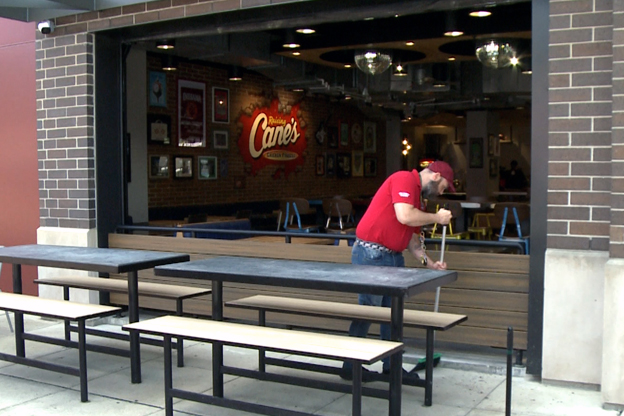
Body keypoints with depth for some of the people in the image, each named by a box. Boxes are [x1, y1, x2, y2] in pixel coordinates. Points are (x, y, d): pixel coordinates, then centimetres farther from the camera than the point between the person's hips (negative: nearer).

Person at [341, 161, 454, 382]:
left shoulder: (419, 197, 19)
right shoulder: (404, 179, -10)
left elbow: (413, 237, 22)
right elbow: (405, 216, -24)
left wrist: (428, 261, 10)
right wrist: (437, 218, -9)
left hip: (394, 256, 10)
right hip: (371, 253, -10)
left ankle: (391, 365, 21)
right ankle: (350, 365, 7)